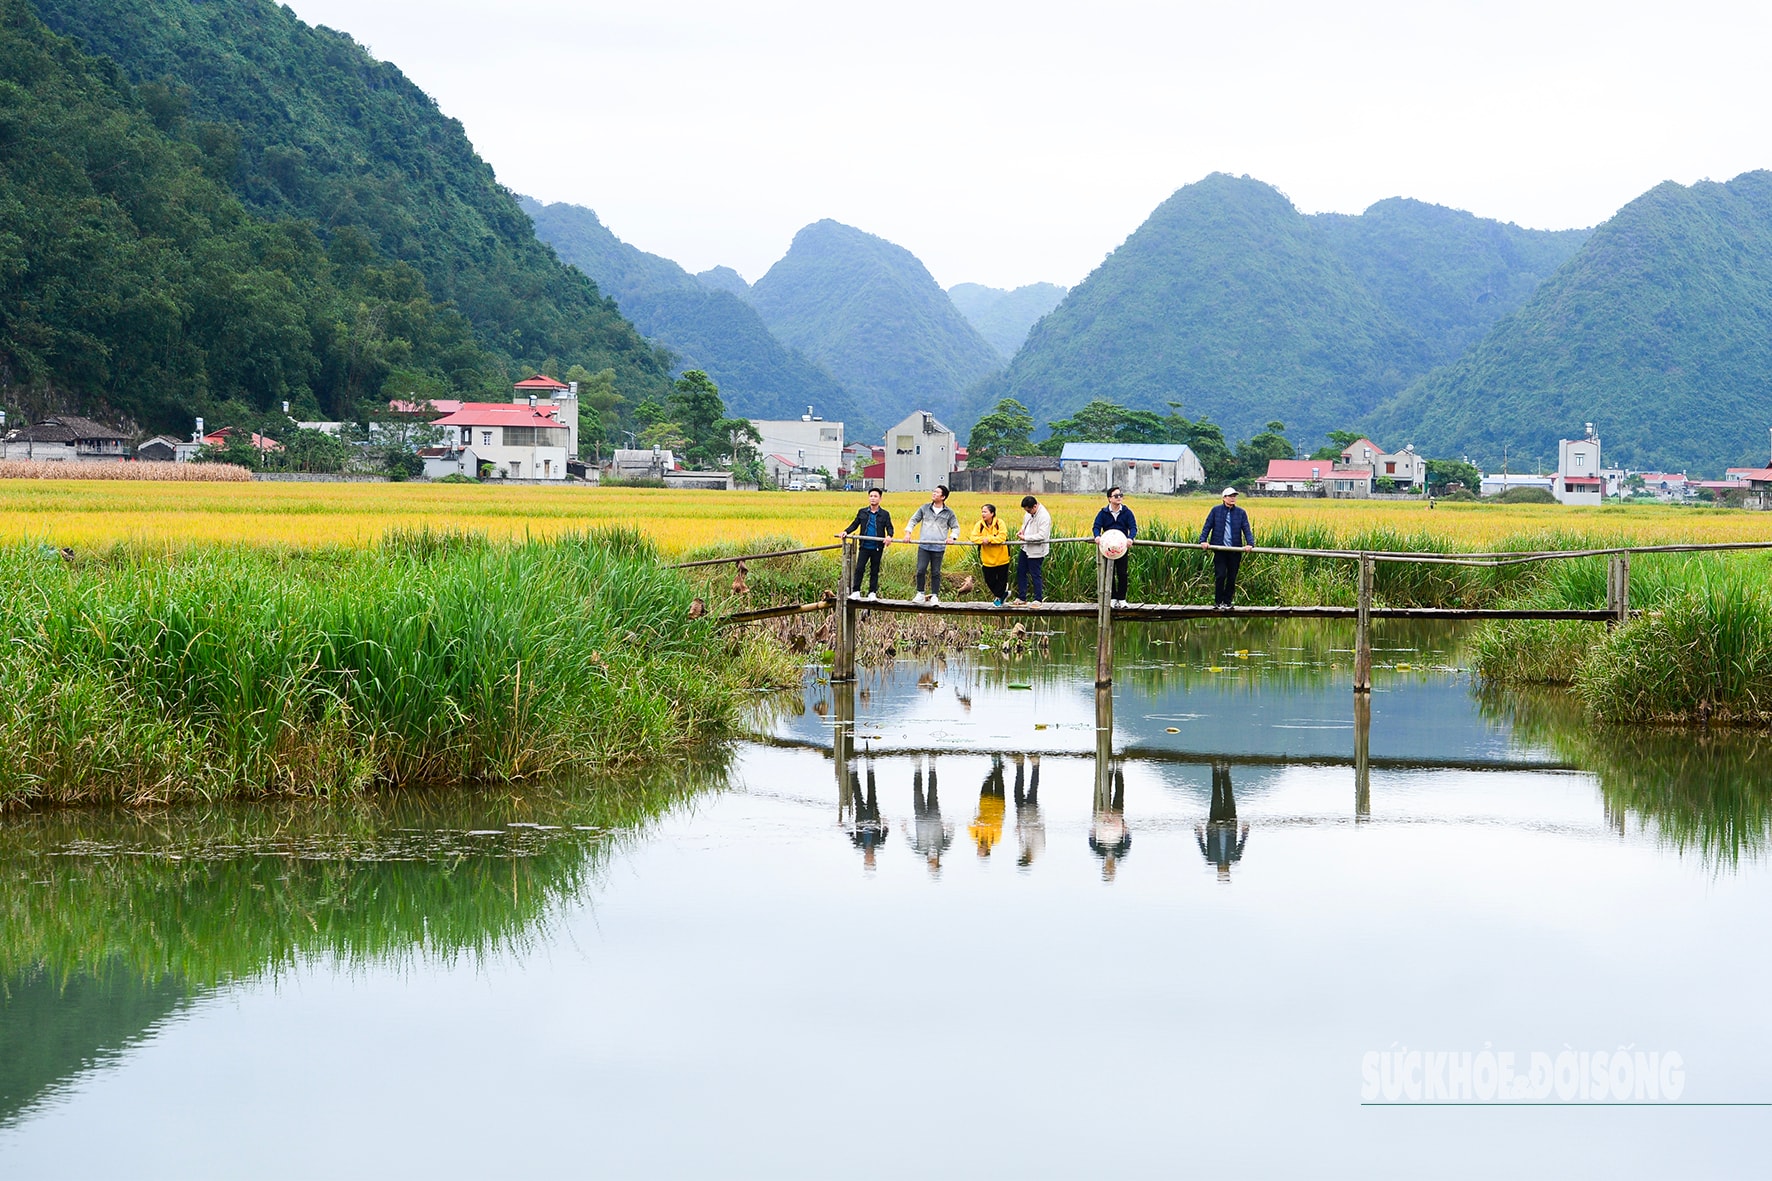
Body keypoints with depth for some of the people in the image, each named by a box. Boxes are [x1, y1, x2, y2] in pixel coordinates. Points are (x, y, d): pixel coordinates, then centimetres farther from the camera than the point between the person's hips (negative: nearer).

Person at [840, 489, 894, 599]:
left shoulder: (885, 514, 4)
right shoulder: (862, 512, 9)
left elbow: (889, 528, 0)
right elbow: (855, 525, 12)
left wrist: (889, 536, -21)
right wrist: (846, 532, -4)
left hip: (877, 548, -1)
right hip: (864, 547, 1)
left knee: (874, 571, 6)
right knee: (859, 569, -7)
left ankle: (872, 593, 12)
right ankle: (856, 592, -2)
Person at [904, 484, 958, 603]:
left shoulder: (949, 513, 4)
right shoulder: (924, 508, 8)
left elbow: (956, 527, 9)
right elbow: (913, 520, 13)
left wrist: (952, 537, -10)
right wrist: (908, 532, -1)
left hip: (938, 548, -1)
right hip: (923, 546, 1)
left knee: (935, 573, 4)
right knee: (921, 570, -5)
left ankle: (934, 596, 13)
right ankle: (920, 594, 9)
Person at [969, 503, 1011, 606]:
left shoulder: (1000, 523, -11)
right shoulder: (979, 525, -2)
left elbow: (1002, 537, -22)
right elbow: (974, 538, -10)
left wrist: (989, 539, -26)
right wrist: (983, 540, -27)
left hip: (1001, 558, -3)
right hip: (988, 559, 3)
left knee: (1002, 579, 8)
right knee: (989, 580, 8)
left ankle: (999, 597, 27)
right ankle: (1003, 593, 30)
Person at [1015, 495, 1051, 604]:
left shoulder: (1044, 516, -23)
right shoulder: (1029, 513, 3)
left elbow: (1042, 536, -28)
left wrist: (1025, 538, -25)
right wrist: (1022, 529, 1)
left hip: (1036, 551, -9)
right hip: (1026, 549, 9)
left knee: (1035, 575, 1)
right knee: (1020, 571, 14)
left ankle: (1038, 599, 15)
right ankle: (1021, 597, 25)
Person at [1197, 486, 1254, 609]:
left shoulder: (1241, 513, 7)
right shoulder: (1216, 510, 3)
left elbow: (1246, 529, 1)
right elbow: (1207, 526, 3)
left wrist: (1250, 544, -15)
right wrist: (1203, 540, -11)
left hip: (1235, 550, 2)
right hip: (1219, 549, -2)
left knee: (1232, 577, 6)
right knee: (1220, 575, -7)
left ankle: (1227, 602, 17)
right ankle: (1218, 602, 5)